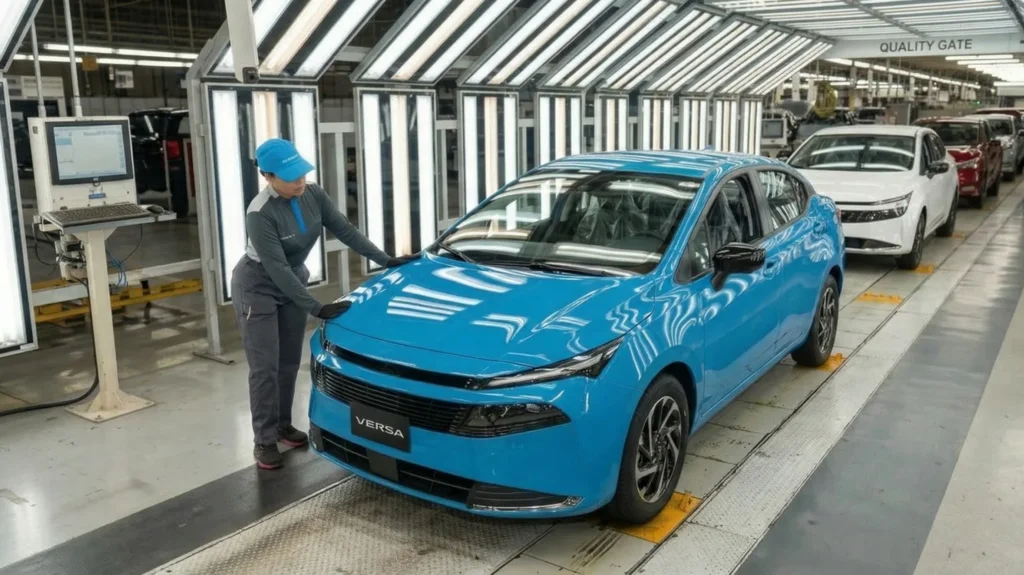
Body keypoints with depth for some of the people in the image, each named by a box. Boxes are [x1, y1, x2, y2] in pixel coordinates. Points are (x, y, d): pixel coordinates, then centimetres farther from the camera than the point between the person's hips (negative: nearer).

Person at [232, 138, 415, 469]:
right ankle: (264, 441, 6)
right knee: (265, 367, -5)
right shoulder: (260, 215, -30)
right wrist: (316, 309, -32)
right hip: (257, 288, -6)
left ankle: (283, 425, 28)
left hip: (292, 284, 6)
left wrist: (385, 261, -11)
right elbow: (277, 269, -30)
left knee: (290, 363, 12)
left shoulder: (313, 195, -13)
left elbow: (345, 230, -7)